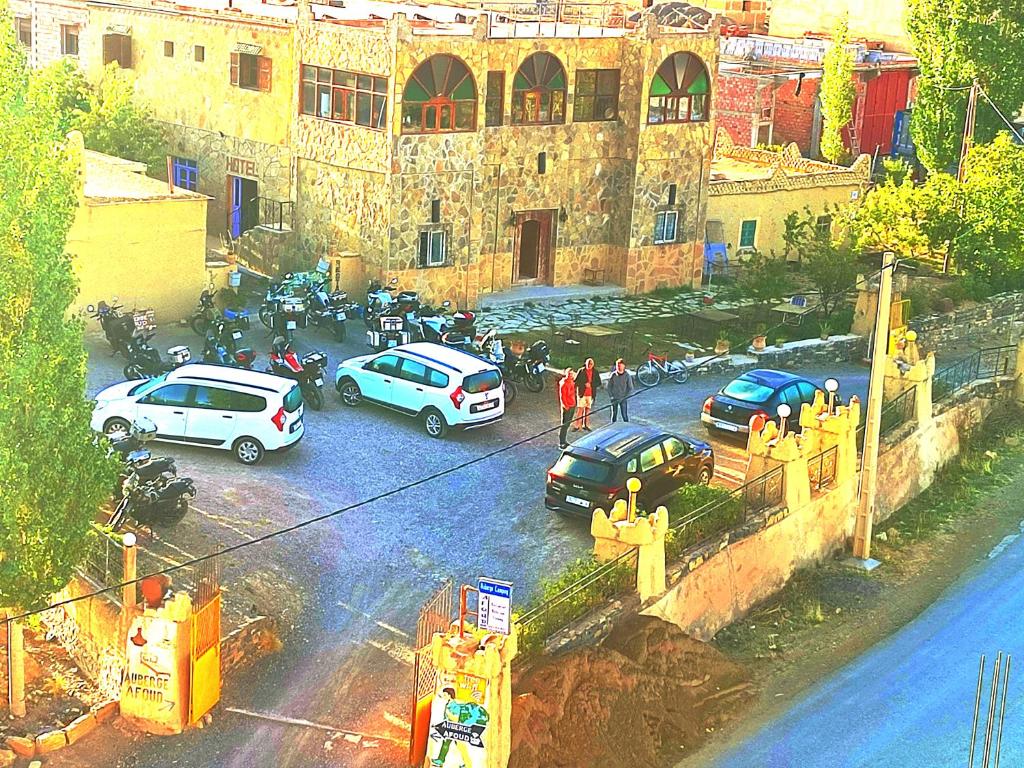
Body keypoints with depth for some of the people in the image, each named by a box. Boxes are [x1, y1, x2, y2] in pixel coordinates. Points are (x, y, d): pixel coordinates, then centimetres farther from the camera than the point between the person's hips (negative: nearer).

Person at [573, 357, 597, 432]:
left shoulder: (595, 373, 6)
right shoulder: (581, 371, -1)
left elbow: (599, 382, 5)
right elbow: (576, 381, -3)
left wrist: (591, 384, -10)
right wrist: (584, 384, -15)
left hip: (590, 394, 3)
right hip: (581, 393, -3)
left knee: (588, 409, 6)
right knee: (580, 409, -6)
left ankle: (586, 425, 14)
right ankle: (577, 426, -3)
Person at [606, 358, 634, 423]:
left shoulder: (627, 376, -4)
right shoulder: (613, 375, 0)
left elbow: (631, 388, -1)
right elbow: (609, 387, 6)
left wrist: (625, 397, -11)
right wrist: (611, 396, -4)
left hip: (623, 399, -2)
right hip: (614, 399, 2)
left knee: (625, 415, -6)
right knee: (614, 415, 8)